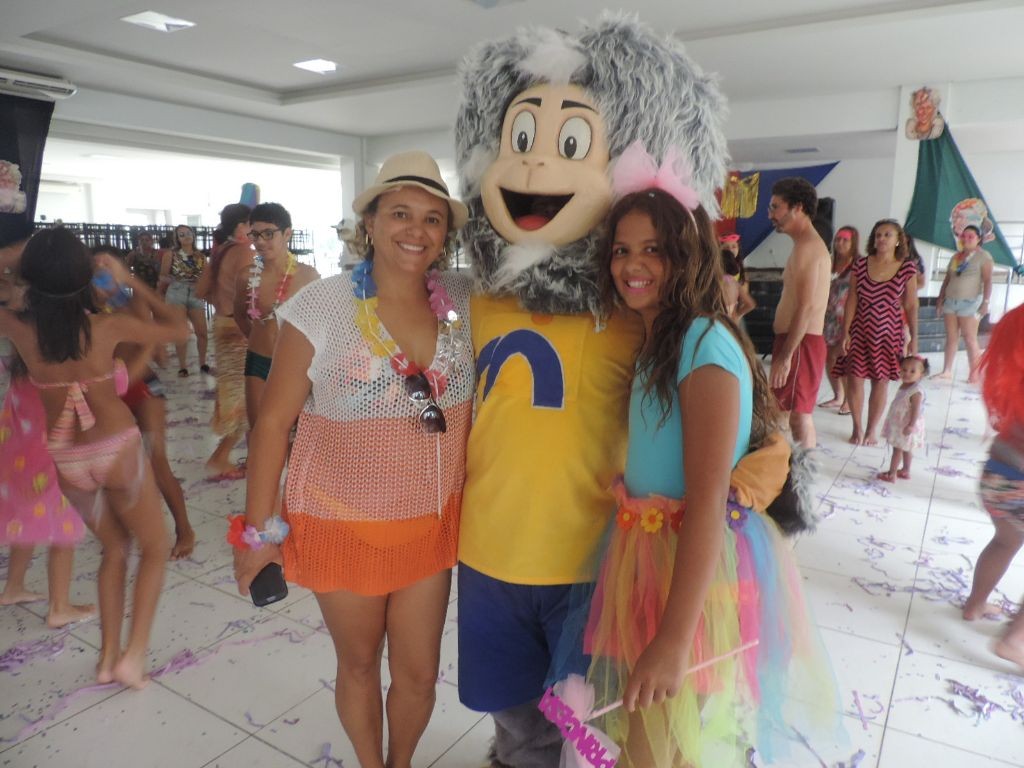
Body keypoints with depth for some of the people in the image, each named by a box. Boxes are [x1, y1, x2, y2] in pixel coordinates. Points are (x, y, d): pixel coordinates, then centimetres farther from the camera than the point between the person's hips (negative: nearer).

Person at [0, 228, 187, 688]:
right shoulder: (107, 327, -16)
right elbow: (178, 329, -2)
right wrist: (130, 280, 1)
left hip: (65, 459, 4)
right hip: (118, 450, -3)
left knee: (114, 549, 22)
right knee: (155, 548, 15)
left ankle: (108, 658, 23)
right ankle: (133, 656, 6)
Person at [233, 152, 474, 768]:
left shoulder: (463, 301, -5)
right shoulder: (321, 307, -14)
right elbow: (274, 422, -9)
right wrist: (260, 530, -6)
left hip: (434, 523, 3)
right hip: (343, 525, -2)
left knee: (420, 674, 14)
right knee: (359, 664, 18)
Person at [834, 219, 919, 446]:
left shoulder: (907, 268, -3)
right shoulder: (860, 265, -3)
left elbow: (911, 305, 1)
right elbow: (852, 300, -1)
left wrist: (914, 338, 0)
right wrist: (845, 332, -5)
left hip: (888, 332, 0)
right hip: (860, 331, 0)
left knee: (880, 381, 7)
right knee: (854, 379, 1)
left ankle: (872, 430, 22)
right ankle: (857, 427, 19)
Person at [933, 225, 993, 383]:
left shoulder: (984, 256, -2)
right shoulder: (956, 256, 16)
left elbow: (987, 281, -9)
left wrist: (985, 302, -17)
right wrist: (940, 300, 14)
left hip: (970, 302, -6)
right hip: (950, 301, 6)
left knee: (970, 339, -5)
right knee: (951, 338, 7)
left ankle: (974, 374, -1)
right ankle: (947, 371, 10)